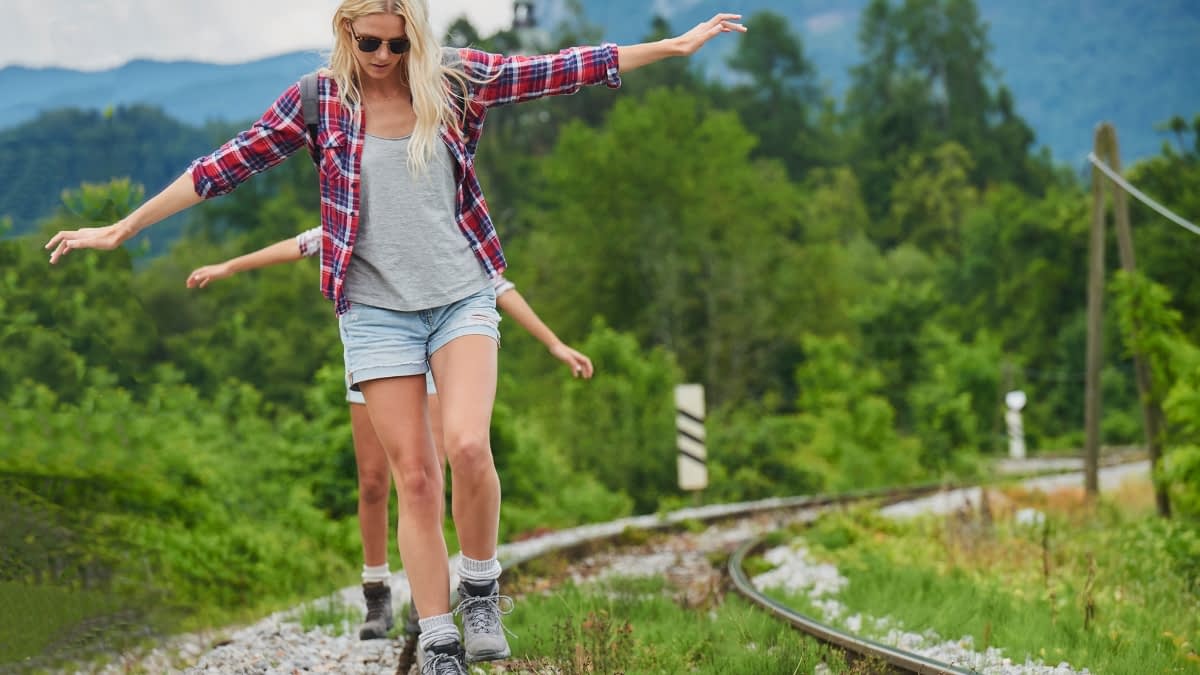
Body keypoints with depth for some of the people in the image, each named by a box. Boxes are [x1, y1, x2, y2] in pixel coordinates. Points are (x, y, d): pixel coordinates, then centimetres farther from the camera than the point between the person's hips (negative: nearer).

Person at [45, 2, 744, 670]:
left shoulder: (456, 78, 0)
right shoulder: (320, 99, -1)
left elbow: (562, 69, 3)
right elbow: (229, 163, 1)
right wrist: (122, 229, 2)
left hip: (463, 296, 0)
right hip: (377, 307, 0)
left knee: (467, 445, -22)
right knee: (413, 476, -1)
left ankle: (480, 590, 2)